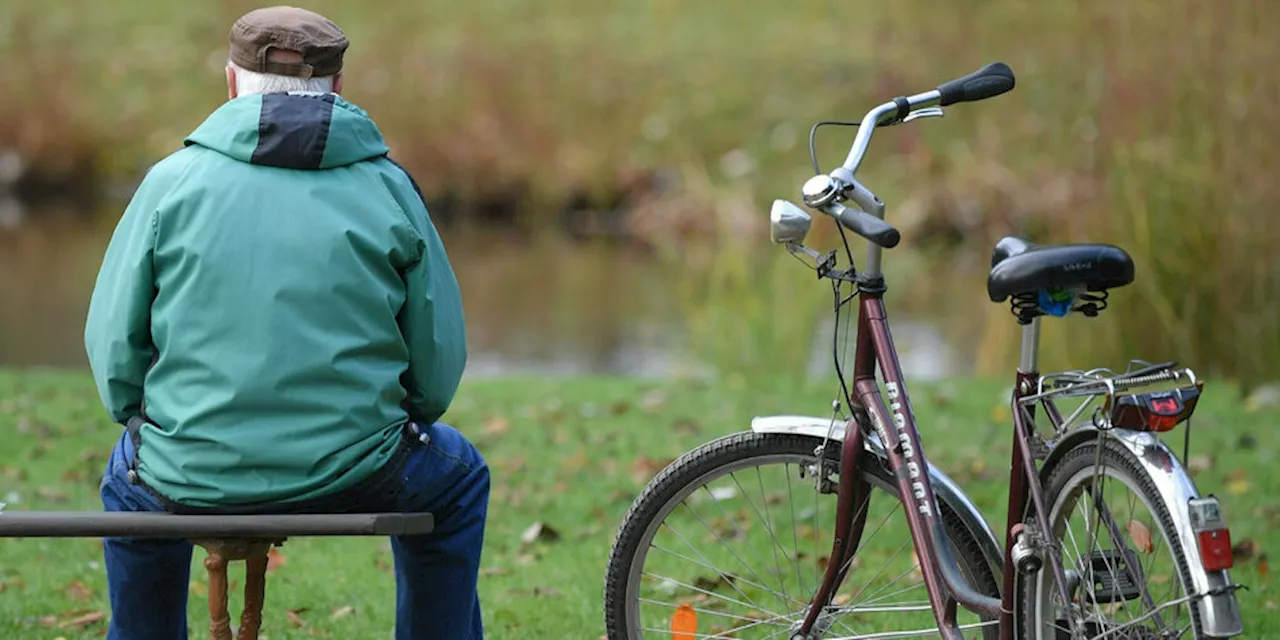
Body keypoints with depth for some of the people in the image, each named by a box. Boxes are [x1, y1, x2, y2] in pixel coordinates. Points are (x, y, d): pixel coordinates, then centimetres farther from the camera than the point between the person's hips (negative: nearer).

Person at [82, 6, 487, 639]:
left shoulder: (172, 181, -1)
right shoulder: (388, 188, 0)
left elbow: (113, 345, 1)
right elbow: (439, 362, 2)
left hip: (192, 477, 1)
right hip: (354, 477, -1)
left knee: (129, 479, 37)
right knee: (457, 478, 32)